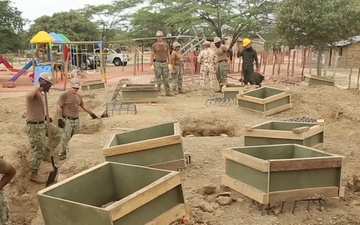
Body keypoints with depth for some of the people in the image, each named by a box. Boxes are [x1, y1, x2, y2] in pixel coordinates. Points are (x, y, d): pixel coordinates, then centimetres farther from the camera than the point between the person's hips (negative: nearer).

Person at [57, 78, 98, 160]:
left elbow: (83, 105, 26)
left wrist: (91, 113, 30)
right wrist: (59, 119, -17)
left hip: (76, 120, 7)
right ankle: (63, 154, 3)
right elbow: (59, 107, -11)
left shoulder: (78, 96, 13)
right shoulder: (64, 95, -8)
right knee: (66, 138, -7)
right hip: (67, 120, -7)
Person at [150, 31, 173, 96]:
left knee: (166, 78, 3)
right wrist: (151, 65, -13)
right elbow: (152, 55, -5)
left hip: (164, 63, 3)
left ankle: (168, 92, 8)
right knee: (158, 78, -3)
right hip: (157, 63, -3)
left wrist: (169, 64, 1)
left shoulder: (166, 45, 5)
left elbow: (168, 55, 8)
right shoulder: (154, 45, -4)